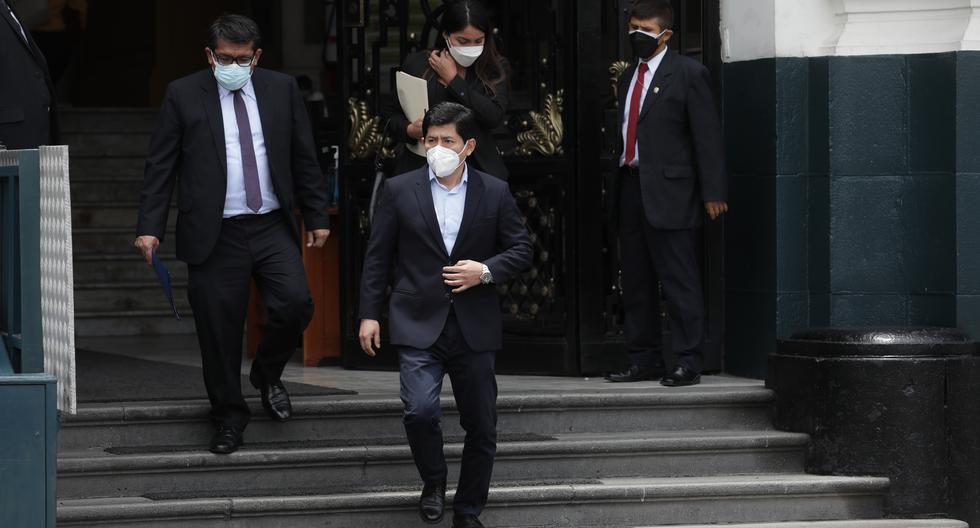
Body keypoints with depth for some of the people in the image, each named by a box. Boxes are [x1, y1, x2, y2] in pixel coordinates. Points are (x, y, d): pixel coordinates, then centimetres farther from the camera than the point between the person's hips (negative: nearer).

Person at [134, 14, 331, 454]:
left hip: (272, 228, 2)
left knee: (295, 304, -15)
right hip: (215, 233, -2)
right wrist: (150, 227, -7)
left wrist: (316, 216, 10)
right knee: (219, 328, -1)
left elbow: (304, 158, 12)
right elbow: (160, 166, 0)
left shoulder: (282, 90, 7)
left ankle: (267, 375, 14)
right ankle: (229, 415, 16)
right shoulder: (184, 96, 1)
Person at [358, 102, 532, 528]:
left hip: (475, 328, 1)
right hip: (419, 324, -1)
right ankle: (433, 482, 9)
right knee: (420, 411, -19)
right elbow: (378, 257, 5)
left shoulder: (495, 193, 3)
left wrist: (486, 270, -11)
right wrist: (369, 314, 0)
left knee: (481, 426, 5)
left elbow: (521, 250, 7)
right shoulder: (399, 191, 2)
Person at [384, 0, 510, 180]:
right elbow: (390, 114, 11)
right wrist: (409, 130, -12)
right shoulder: (416, 64, 7)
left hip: (478, 166, 0)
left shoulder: (494, 69, 6)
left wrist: (453, 79, -5)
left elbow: (495, 117, -10)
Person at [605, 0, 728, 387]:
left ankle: (688, 362, -4)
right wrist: (620, 183, 11)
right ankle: (645, 360, 19)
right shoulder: (629, 77, 18)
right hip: (631, 187, 8)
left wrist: (712, 193, -12)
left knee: (679, 280, -7)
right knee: (636, 282, 11)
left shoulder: (687, 73, -3)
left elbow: (707, 135, -7)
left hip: (669, 191, -8)